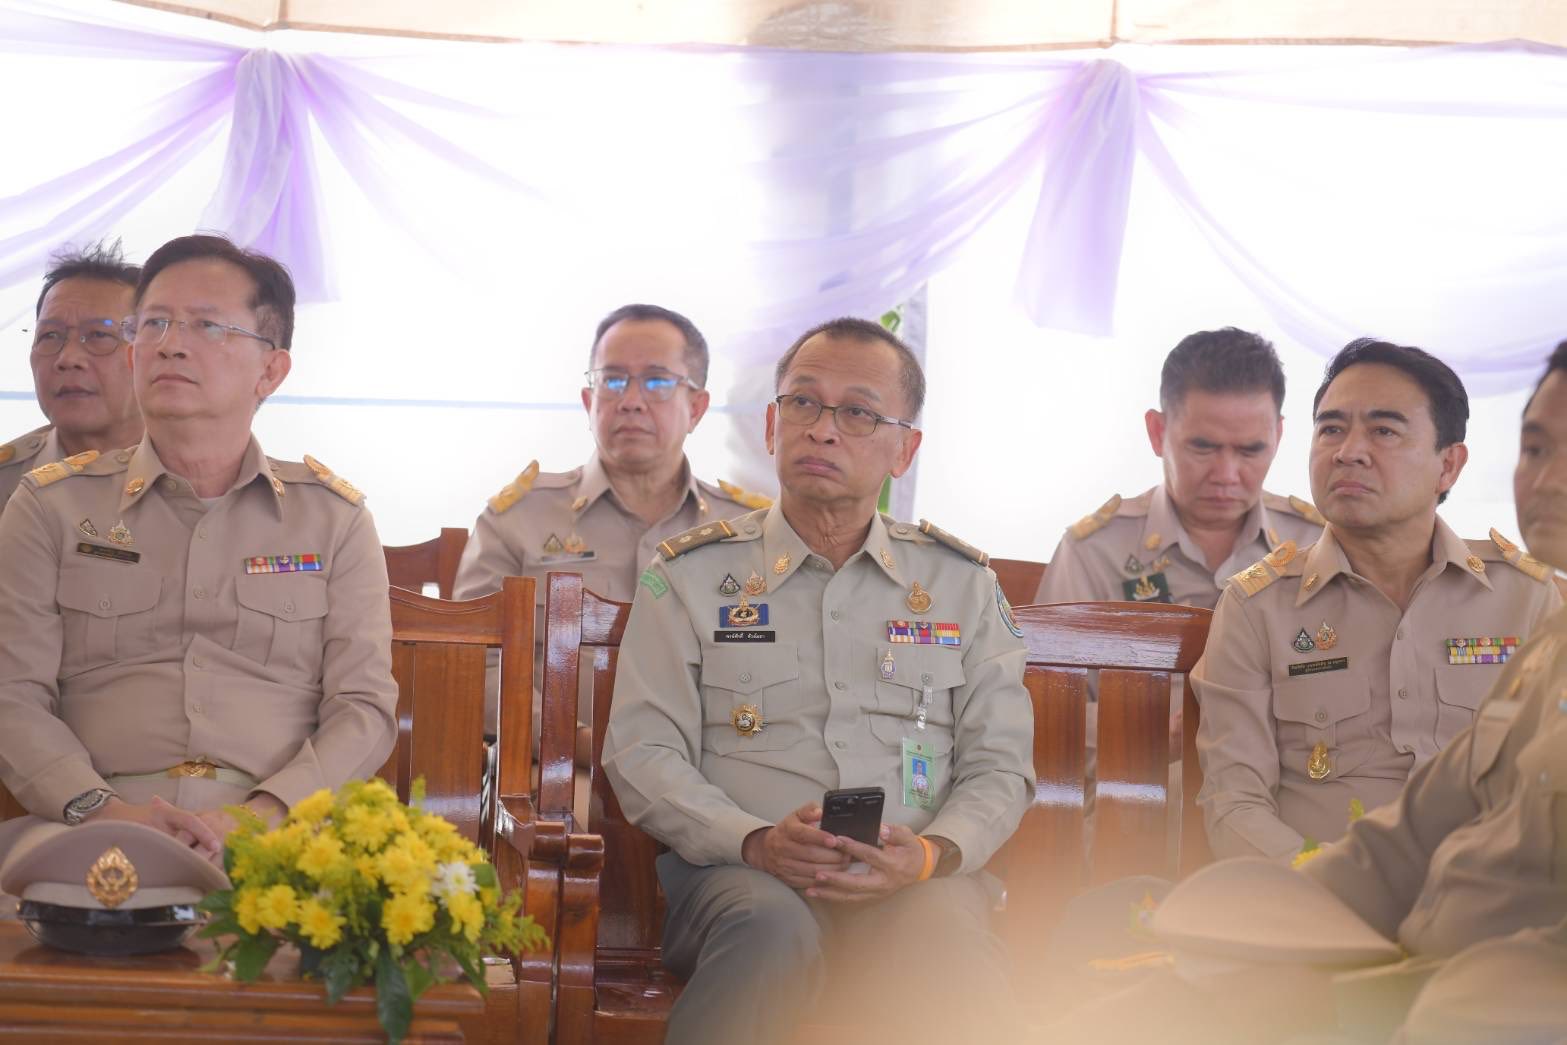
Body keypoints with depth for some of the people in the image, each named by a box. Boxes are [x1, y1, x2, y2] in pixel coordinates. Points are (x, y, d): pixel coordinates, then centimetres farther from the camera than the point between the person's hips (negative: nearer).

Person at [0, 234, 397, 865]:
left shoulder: (333, 518, 18)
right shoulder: (52, 505, 17)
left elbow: (364, 707, 9)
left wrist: (264, 814, -11)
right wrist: (103, 810, -13)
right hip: (101, 832, 0)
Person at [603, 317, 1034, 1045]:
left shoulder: (960, 583, 19)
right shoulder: (692, 575, 13)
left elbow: (999, 764, 15)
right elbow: (641, 753, 5)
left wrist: (930, 855, -8)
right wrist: (757, 842, -13)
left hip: (914, 881, 0)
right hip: (737, 872, 0)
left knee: (951, 958, -37)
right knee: (770, 929, -38)